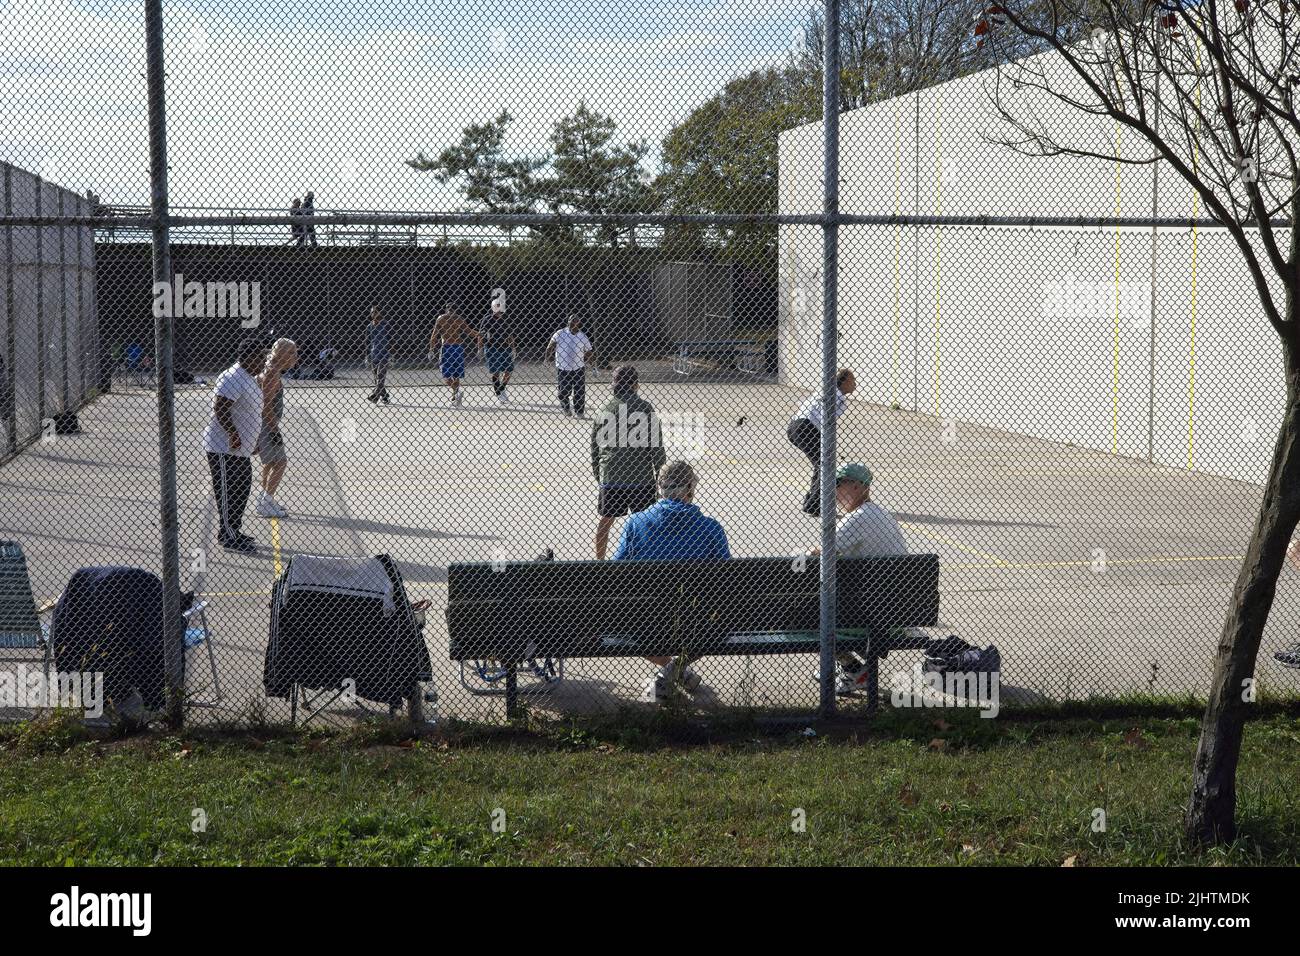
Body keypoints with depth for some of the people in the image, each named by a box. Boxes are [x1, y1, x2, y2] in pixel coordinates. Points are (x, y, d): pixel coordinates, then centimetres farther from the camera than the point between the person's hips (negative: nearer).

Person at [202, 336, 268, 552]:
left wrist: (253, 440, 25)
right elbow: (220, 407, -26)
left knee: (242, 490, 17)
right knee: (228, 492, -5)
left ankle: (233, 531, 28)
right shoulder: (233, 378, -19)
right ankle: (228, 537, 0)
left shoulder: (249, 379, 15)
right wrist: (234, 434, -30)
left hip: (241, 449, 11)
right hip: (224, 449, -11)